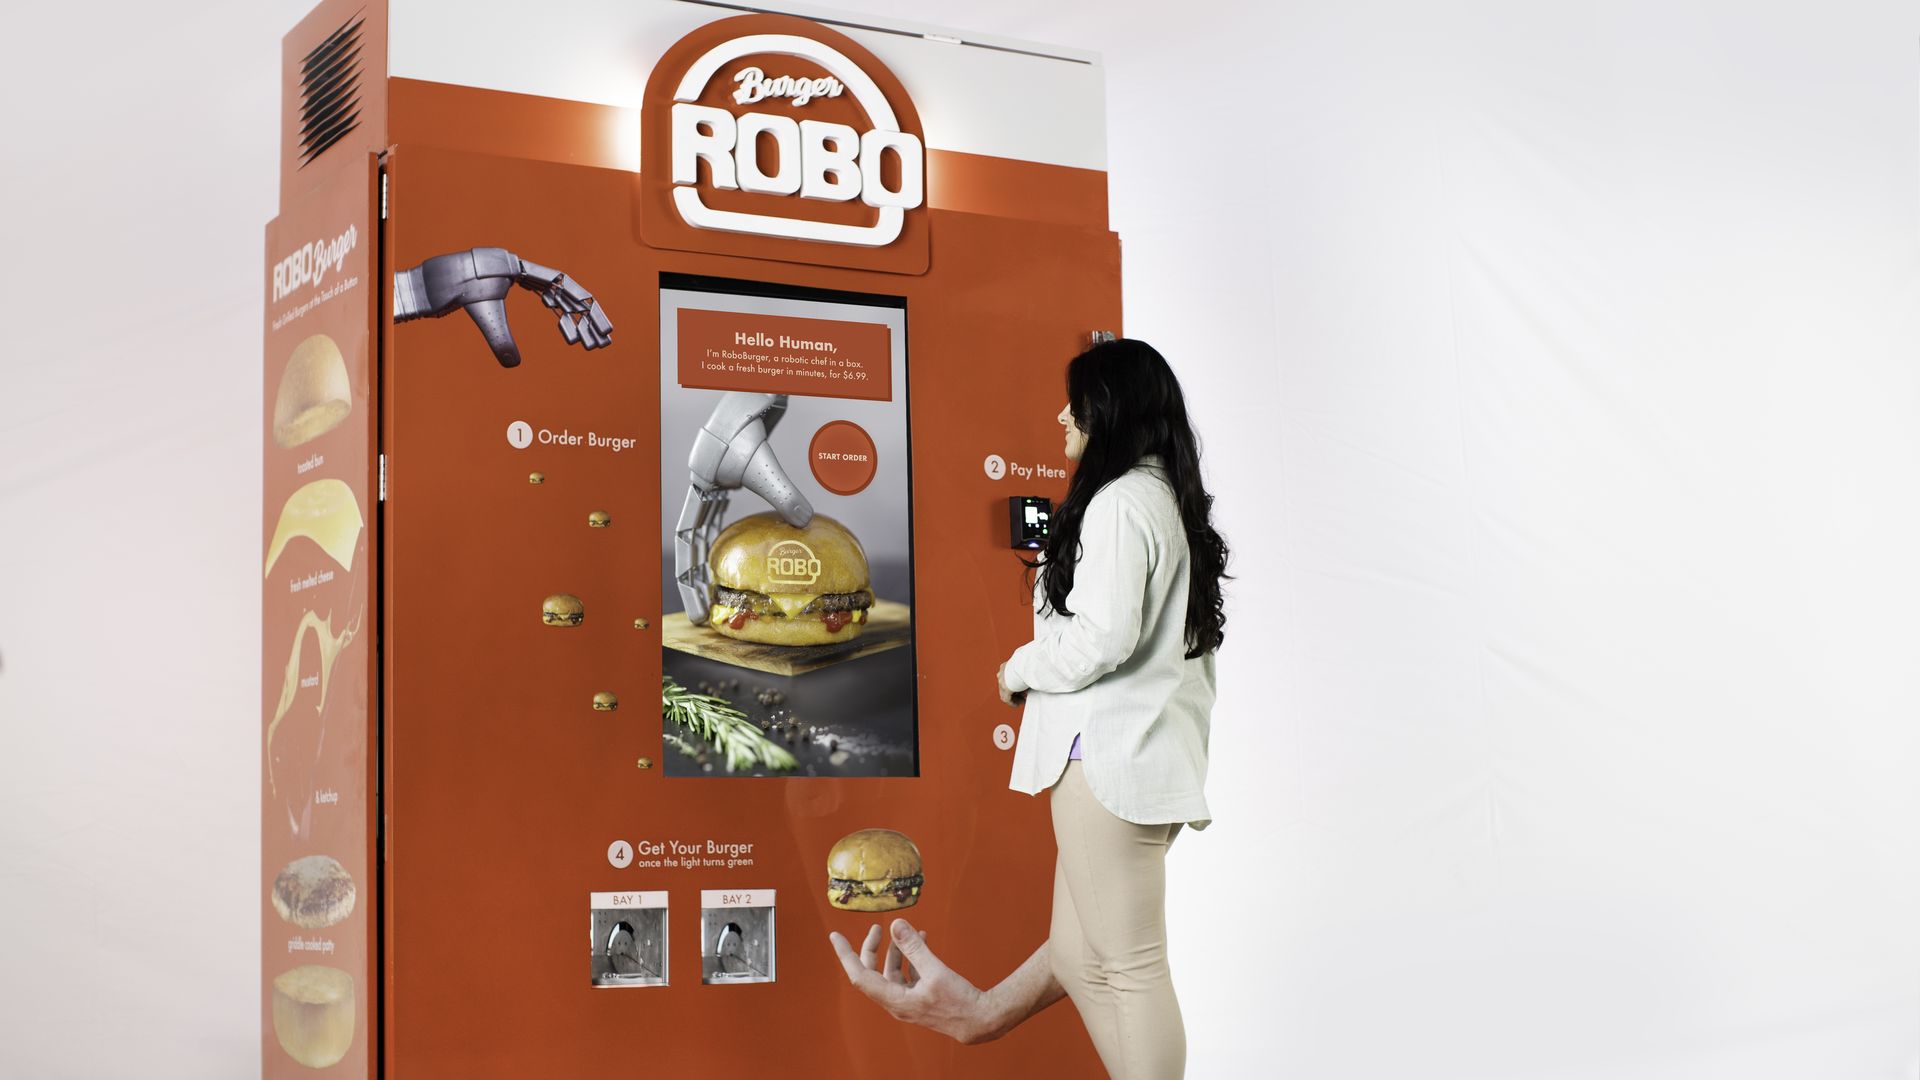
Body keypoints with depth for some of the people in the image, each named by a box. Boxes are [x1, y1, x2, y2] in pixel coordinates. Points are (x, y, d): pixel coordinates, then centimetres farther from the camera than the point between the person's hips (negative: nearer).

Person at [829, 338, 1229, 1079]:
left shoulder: (1119, 502, -12)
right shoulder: (1170, 500, 18)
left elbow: (1101, 638, -20)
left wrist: (1020, 671, -3)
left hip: (1112, 752, -10)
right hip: (1147, 754, 10)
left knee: (1127, 966, -6)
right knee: (1083, 951, 17)